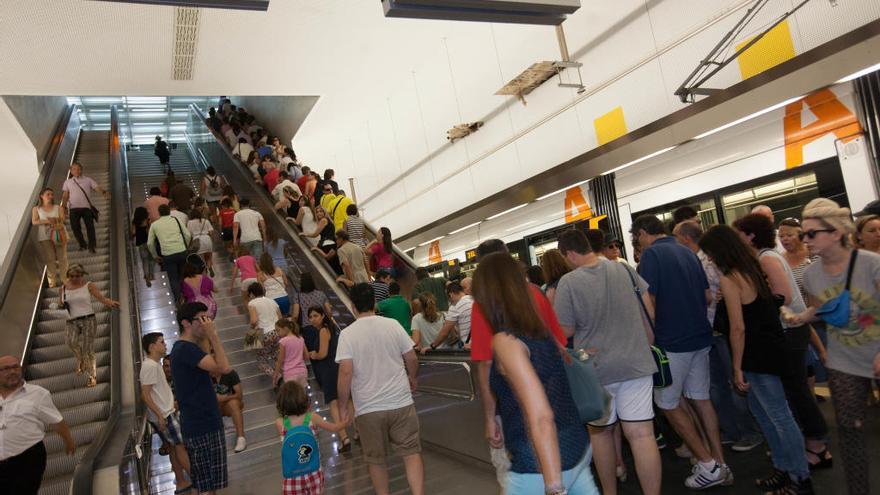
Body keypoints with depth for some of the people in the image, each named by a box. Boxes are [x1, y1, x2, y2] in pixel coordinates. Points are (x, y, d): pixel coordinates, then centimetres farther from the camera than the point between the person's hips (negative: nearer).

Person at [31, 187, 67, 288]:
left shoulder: (58, 208, 11)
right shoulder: (36, 209, 10)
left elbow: (62, 219, -1)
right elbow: (34, 222, -2)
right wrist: (48, 221, -14)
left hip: (58, 234, 1)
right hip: (44, 237, -1)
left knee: (62, 258, -4)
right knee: (50, 259, -5)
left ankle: (64, 280, -1)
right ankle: (52, 281, -4)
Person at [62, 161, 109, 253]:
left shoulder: (88, 180, 14)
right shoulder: (68, 182, 18)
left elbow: (97, 188, 1)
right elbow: (65, 195, 13)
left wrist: (104, 192, -22)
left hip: (86, 207, -1)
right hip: (74, 207, 1)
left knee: (90, 226, -7)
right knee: (75, 227, -3)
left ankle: (91, 246, -1)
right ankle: (82, 245, 14)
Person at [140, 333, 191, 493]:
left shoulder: (154, 364, 12)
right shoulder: (150, 365, -18)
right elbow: (145, 394, -22)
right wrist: (159, 415, -23)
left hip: (167, 412, 10)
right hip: (164, 415, -10)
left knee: (174, 447, 13)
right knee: (181, 445, -3)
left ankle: (181, 482, 21)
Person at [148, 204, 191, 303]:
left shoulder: (154, 225, 9)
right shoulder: (176, 220, 10)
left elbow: (150, 243, 11)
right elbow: (188, 235, 6)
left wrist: (155, 256, 24)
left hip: (168, 255, -1)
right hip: (182, 252, 1)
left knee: (173, 278, 6)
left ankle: (178, 300, -1)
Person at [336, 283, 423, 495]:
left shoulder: (347, 334, -8)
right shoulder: (393, 325, -2)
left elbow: (346, 372, -14)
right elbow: (412, 358, 3)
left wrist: (343, 406, -3)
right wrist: (413, 378, 23)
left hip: (368, 408, -1)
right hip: (401, 402, 1)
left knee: (376, 461, 16)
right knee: (411, 452, 9)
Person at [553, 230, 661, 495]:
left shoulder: (568, 282, -14)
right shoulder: (624, 269, -1)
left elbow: (566, 331, -9)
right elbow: (650, 313, 6)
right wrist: (646, 347, 18)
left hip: (596, 369, -2)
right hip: (636, 363, 3)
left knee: (599, 432, 17)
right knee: (641, 434, 4)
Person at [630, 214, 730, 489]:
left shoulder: (651, 254, -14)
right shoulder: (688, 252, 10)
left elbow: (648, 304, -18)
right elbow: (708, 296, 15)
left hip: (672, 341, -8)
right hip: (700, 337, 8)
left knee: (668, 403, 8)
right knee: (700, 399, 15)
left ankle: (708, 465, 12)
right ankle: (720, 465, 21)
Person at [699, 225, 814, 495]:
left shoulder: (729, 279, -18)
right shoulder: (754, 267, 8)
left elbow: (738, 328, -19)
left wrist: (737, 367, -12)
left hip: (758, 355, -10)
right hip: (771, 347, 10)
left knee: (779, 417, 2)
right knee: (760, 410, 20)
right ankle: (784, 468, 31)